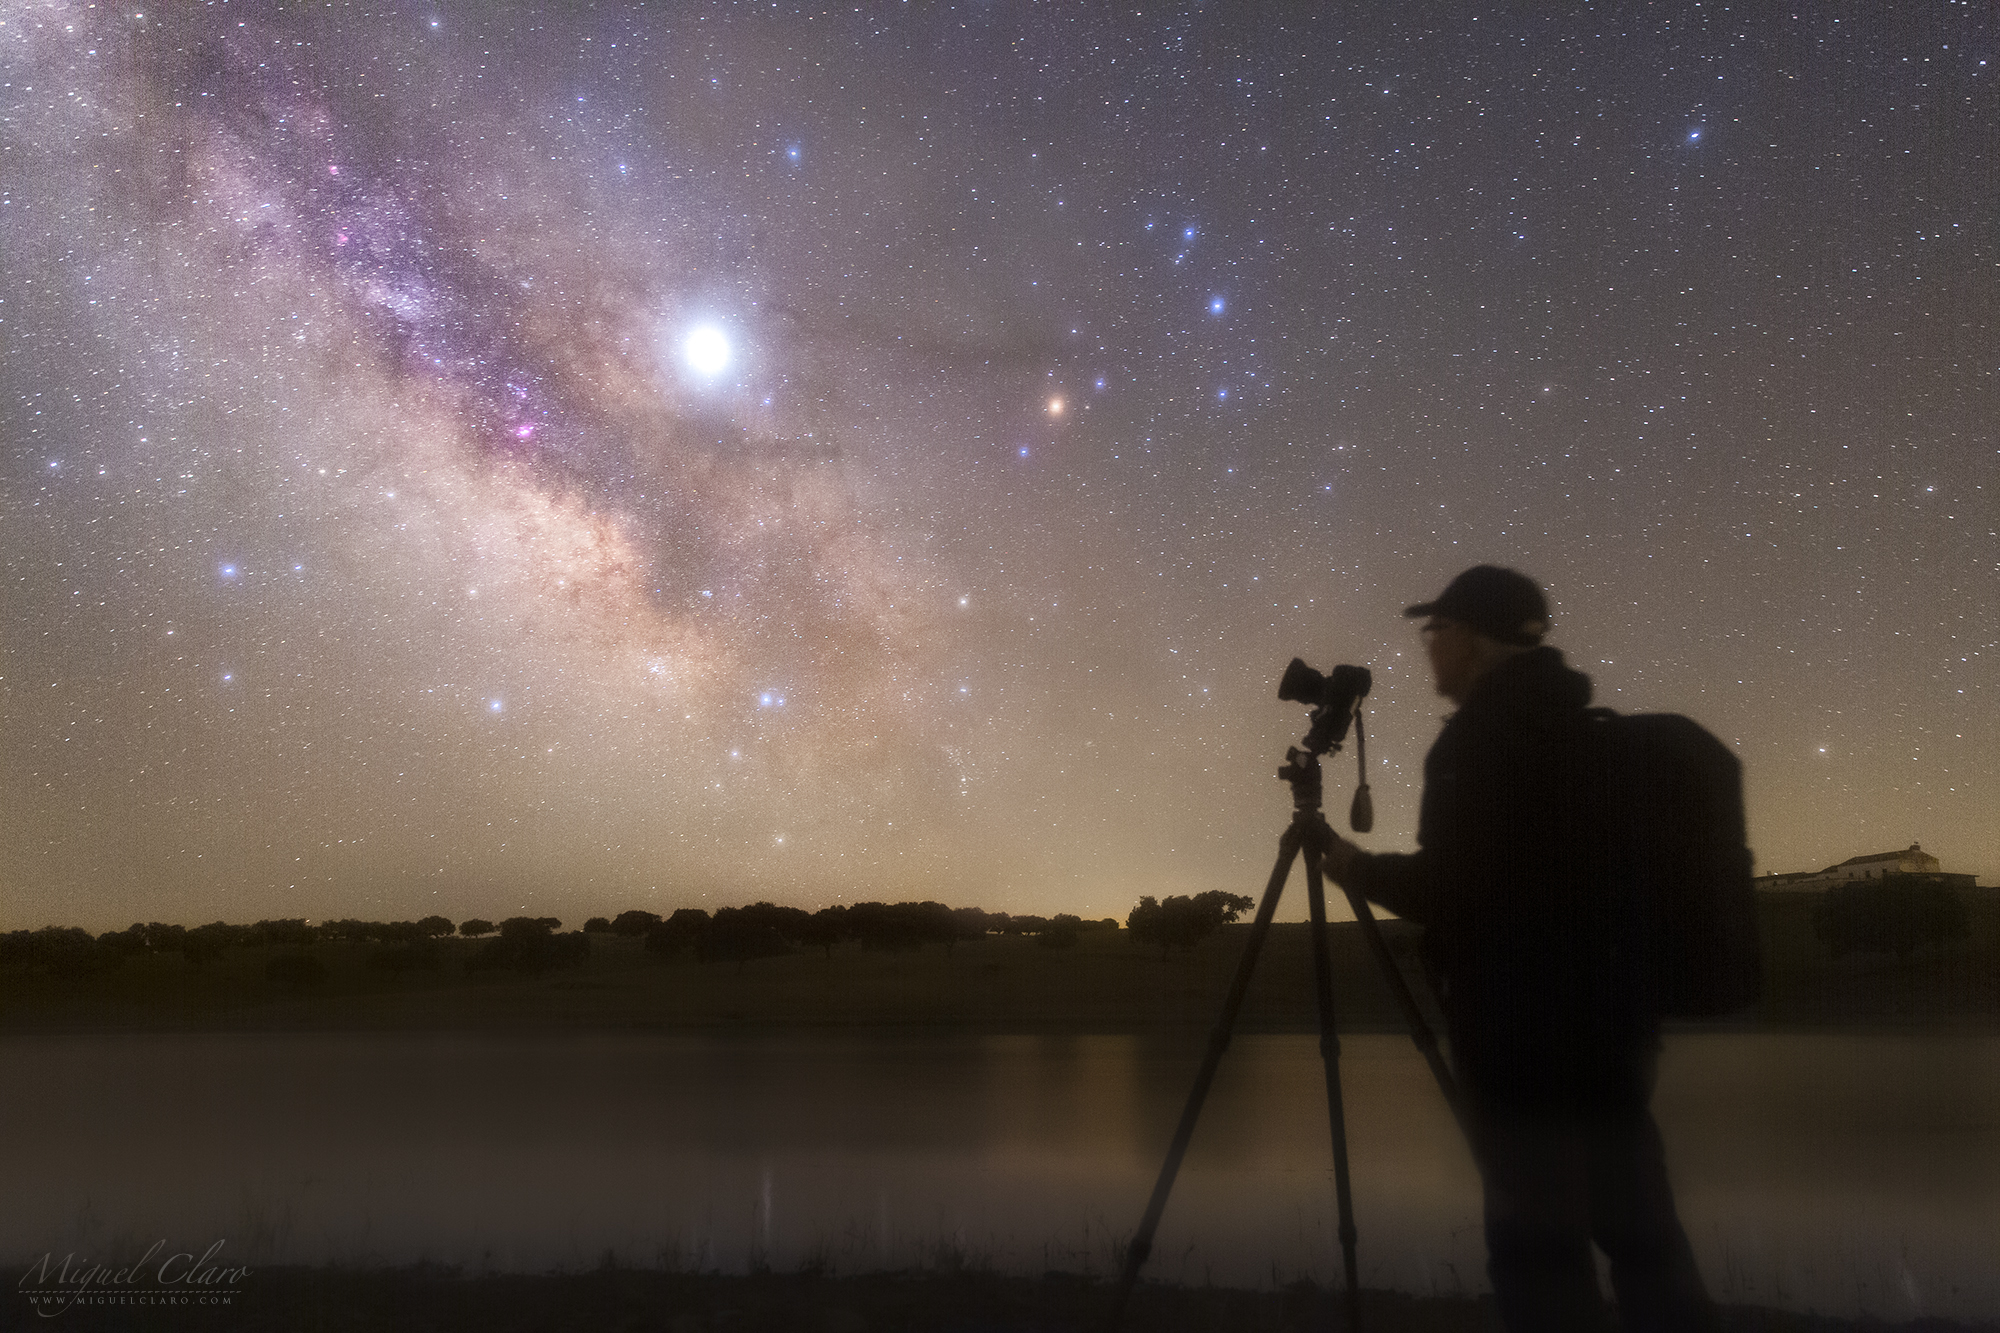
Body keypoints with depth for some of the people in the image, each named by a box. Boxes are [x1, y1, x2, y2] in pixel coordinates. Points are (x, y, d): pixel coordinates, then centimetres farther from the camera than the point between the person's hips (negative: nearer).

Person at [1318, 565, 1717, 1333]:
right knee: (1638, 1230, 13)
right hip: (1606, 1013, 9)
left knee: (1539, 1240, -3)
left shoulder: (1483, 733, -12)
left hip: (1524, 1028, -9)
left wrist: (1362, 871, -1)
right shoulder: (1577, 726, 15)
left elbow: (1456, 888, -17)